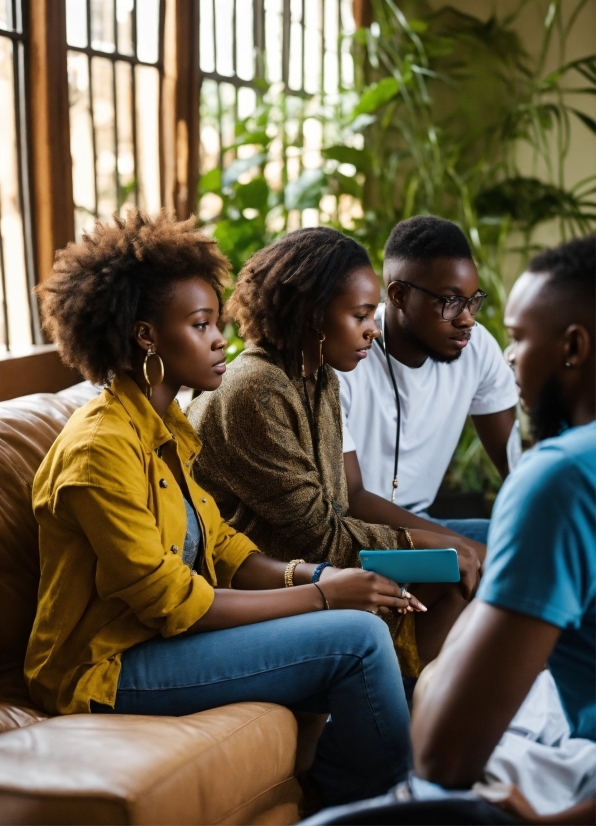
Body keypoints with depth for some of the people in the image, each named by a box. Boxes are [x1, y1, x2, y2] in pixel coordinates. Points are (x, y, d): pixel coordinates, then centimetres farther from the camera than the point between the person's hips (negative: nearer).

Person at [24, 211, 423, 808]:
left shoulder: (165, 427, 10)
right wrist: (322, 597, -18)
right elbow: (171, 601, -22)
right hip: (110, 669, -9)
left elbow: (221, 545, 10)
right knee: (357, 638, -17)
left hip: (159, 635, 9)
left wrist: (314, 576, -8)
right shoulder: (102, 446, -20)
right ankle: (386, 801, 5)